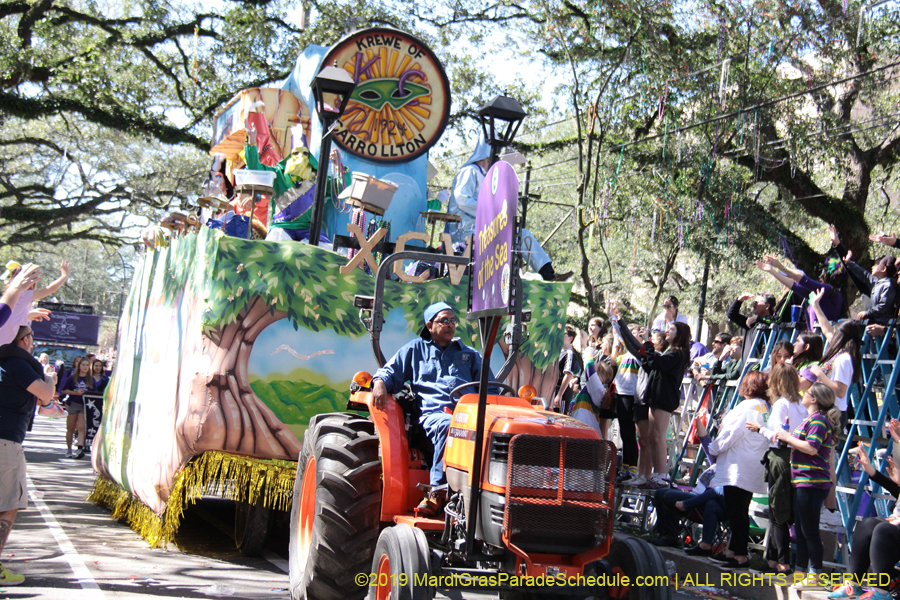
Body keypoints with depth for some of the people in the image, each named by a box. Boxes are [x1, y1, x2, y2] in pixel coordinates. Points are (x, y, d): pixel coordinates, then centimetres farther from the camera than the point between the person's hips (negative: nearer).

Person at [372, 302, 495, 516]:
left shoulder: (470, 355, 30)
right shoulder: (415, 349, 26)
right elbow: (391, 372, 19)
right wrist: (380, 382, -4)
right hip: (431, 413, -2)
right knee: (447, 425, -40)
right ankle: (437, 492, -38)